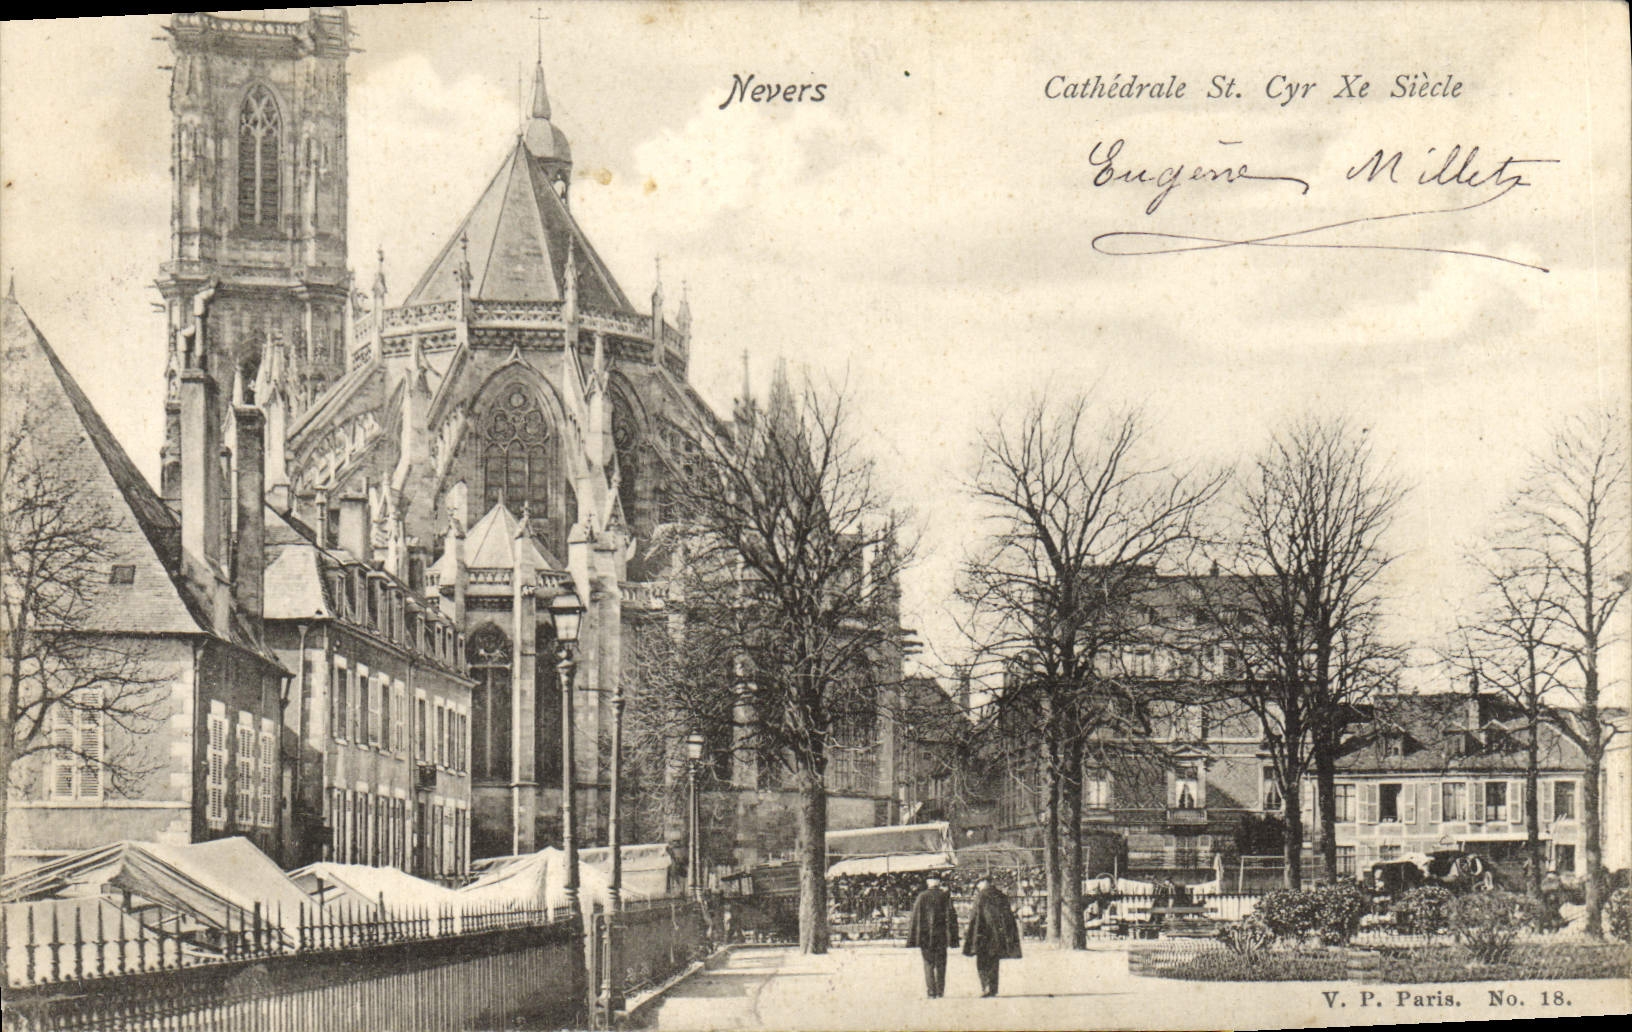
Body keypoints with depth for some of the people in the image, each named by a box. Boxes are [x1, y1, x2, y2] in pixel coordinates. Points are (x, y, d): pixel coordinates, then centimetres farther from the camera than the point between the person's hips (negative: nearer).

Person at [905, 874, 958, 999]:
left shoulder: (922, 897, -4)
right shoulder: (945, 896, -2)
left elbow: (915, 918, -4)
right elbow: (951, 916, -2)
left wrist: (912, 938, 1)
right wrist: (952, 938, 3)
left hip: (925, 935, -1)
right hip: (941, 935, 1)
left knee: (928, 964, 4)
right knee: (941, 964, 11)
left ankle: (931, 991, -4)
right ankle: (940, 991, 11)